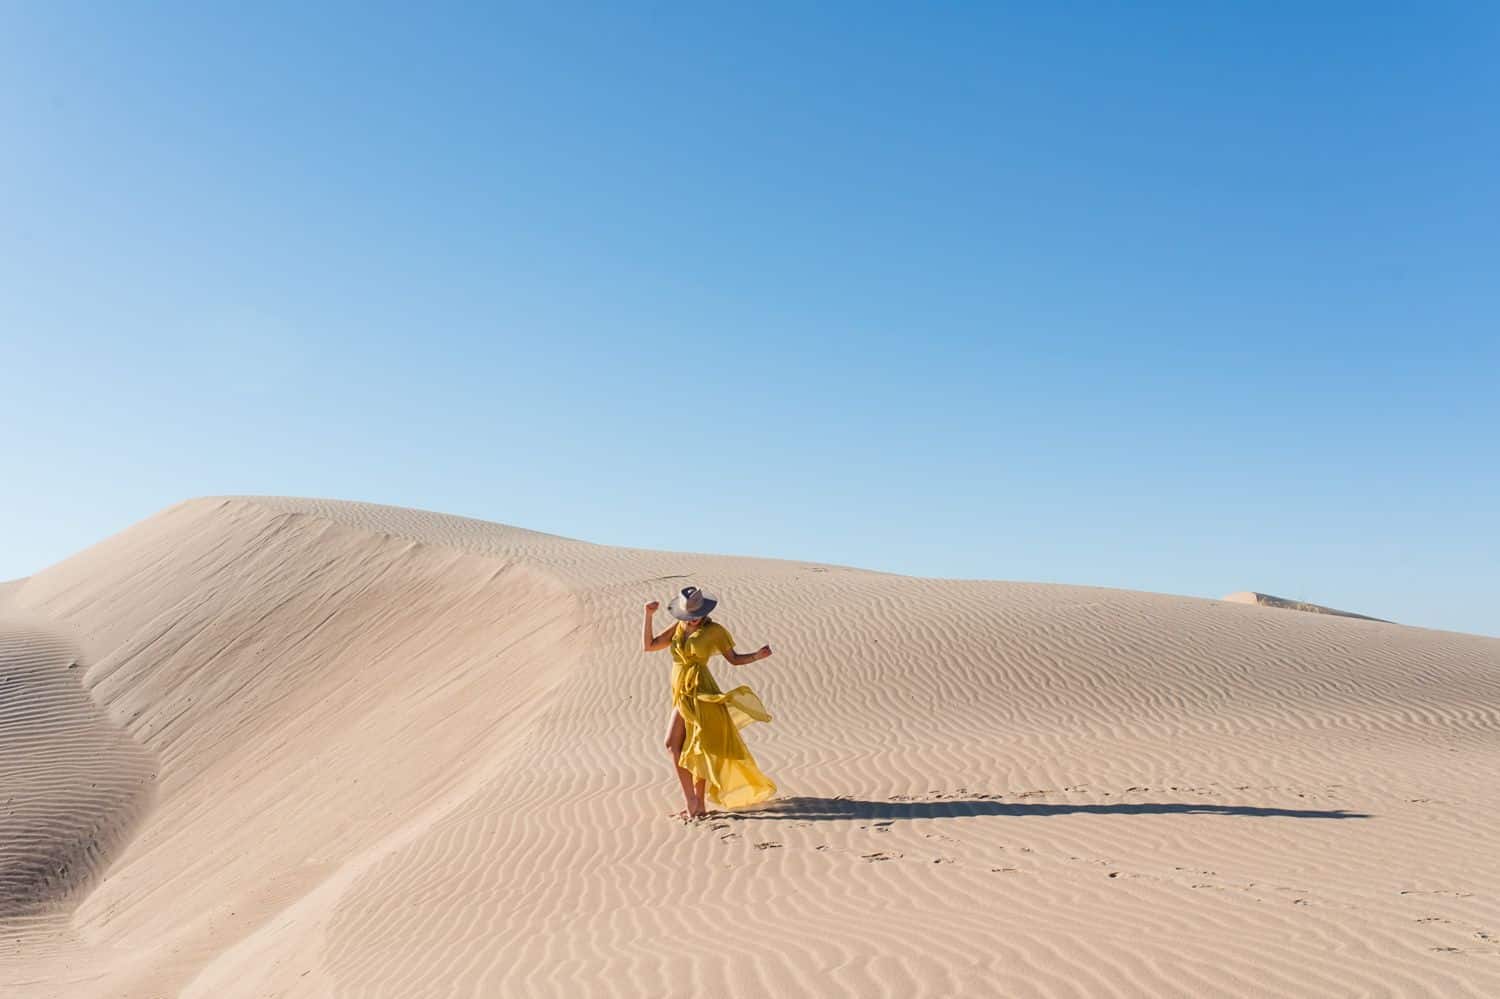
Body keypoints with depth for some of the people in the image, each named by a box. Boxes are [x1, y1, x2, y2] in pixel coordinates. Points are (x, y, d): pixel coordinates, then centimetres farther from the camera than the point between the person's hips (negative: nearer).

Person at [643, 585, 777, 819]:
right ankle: (696, 804, 15)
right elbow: (650, 645, 10)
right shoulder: (678, 628, 11)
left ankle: (695, 803, -4)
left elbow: (734, 659, 2)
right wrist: (649, 615, 1)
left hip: (699, 693, -6)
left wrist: (757, 655, -15)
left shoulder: (714, 630, -3)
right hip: (682, 695, 6)